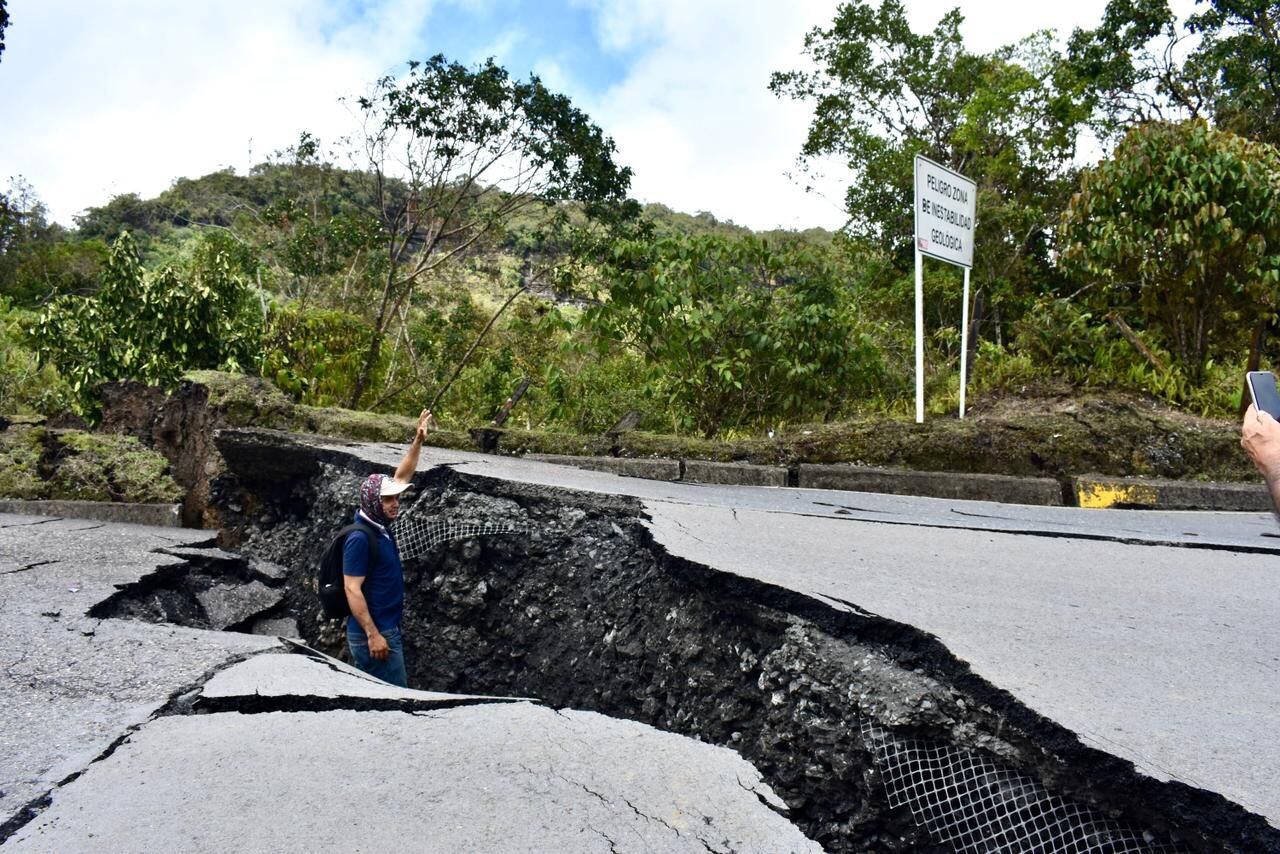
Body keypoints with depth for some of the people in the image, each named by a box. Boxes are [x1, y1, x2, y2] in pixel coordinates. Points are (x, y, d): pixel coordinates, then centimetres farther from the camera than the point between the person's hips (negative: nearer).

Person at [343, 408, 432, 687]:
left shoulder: (381, 525, 7)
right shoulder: (360, 538, -18)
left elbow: (402, 477, 14)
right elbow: (352, 589, -21)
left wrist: (418, 440, 11)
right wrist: (372, 635, -24)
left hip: (388, 629, 9)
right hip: (372, 634, -9)